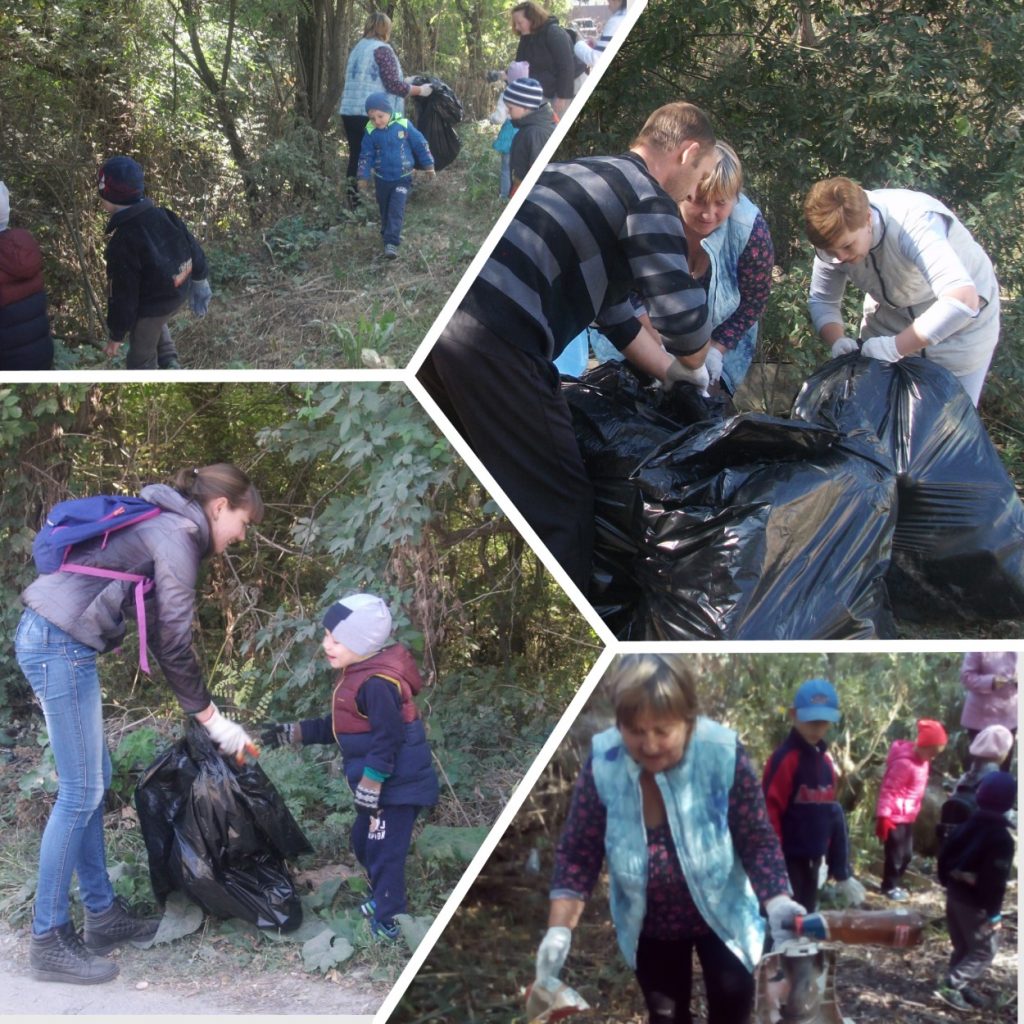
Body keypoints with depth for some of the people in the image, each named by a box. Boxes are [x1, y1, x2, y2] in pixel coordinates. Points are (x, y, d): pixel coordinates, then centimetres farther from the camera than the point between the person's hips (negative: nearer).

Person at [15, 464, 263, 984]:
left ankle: (102, 913, 20)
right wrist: (215, 722, -5)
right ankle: (49, 941, 1)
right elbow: (175, 644, -11)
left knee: (93, 782, 13)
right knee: (81, 791, -5)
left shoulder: (166, 526, 19)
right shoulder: (178, 536, -10)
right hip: (62, 644, -10)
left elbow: (161, 635, 21)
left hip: (52, 639, 10)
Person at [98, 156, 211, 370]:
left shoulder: (122, 243, -30)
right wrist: (199, 278, 20)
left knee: (141, 357, 17)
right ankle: (170, 364, 34)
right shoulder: (163, 215, -12)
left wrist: (117, 335, -11)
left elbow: (123, 295, -24)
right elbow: (193, 248, 1)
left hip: (151, 306, -7)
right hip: (179, 295, 7)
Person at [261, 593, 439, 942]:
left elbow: (387, 740, -26)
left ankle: (388, 922, 7)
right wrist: (292, 732, 15)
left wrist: (369, 789, -23)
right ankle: (382, 900, 39)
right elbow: (337, 727, 19)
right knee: (364, 842, 23)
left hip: (396, 785, -11)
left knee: (385, 852, -3)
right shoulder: (357, 676, 9)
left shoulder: (377, 683, -25)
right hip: (379, 784, 11)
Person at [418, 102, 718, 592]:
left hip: (433, 316, 9)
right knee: (560, 507, 3)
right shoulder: (648, 197, 4)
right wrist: (695, 364, 17)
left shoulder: (585, 173, 31)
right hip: (491, 338, -9)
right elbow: (682, 319, -6)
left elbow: (614, 310, 39)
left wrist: (673, 375, 46)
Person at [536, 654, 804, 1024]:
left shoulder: (723, 754, -27)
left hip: (721, 913, -1)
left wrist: (777, 903, -34)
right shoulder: (603, 762, -23)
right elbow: (578, 853, -15)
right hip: (651, 922, 1)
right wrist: (559, 929, -25)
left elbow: (757, 840, -18)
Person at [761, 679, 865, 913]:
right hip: (787, 864, -8)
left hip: (811, 864, 8)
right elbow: (769, 816, -18)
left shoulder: (825, 761, 10)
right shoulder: (784, 759, -14)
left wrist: (842, 873, 17)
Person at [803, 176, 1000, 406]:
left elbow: (963, 301, -49)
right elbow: (822, 301, -4)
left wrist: (895, 346, -46)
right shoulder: (836, 235, -18)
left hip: (959, 326, -5)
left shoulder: (914, 224, -37)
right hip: (891, 317, 5)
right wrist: (837, 340, -24)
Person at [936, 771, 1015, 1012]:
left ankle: (959, 987, 26)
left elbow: (945, 855, 11)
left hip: (955, 895, 8)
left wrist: (947, 882, 22)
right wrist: (994, 912, -17)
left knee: (963, 946, 20)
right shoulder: (1001, 838, -21)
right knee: (985, 950, 4)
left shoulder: (968, 825, 3)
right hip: (976, 903, -8)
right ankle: (952, 987, -1)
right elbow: (995, 880, -23)